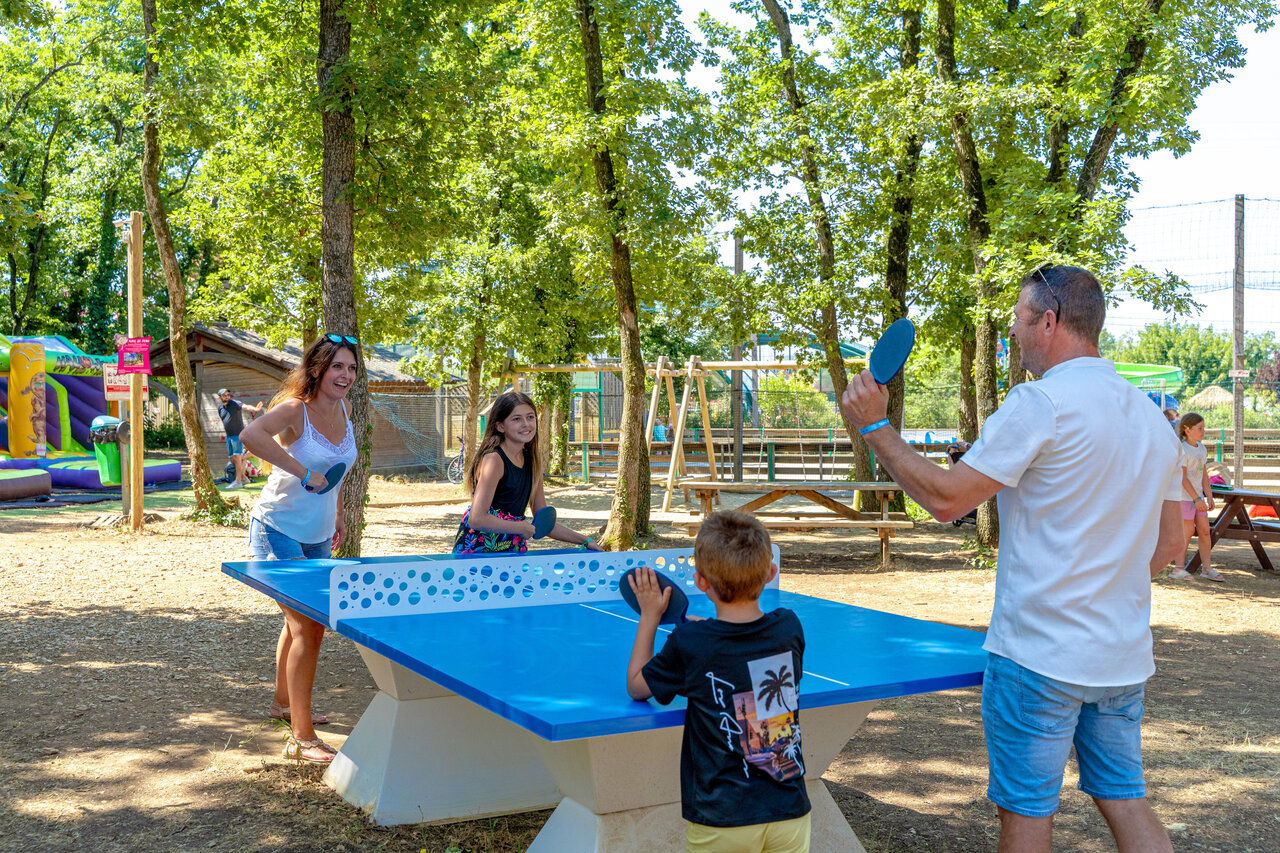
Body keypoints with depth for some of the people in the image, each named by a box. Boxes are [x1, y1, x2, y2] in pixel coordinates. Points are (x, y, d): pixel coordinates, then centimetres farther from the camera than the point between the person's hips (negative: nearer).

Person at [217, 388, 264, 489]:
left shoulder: (235, 403, -11)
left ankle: (238, 481, -10)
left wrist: (255, 409, -51)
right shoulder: (220, 408, 10)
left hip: (238, 435, -8)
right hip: (229, 436, 8)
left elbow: (246, 406, -30)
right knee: (231, 458, 10)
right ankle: (243, 478, 23)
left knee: (237, 457, -11)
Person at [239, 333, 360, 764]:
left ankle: (284, 701, 44)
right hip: (279, 532, -8)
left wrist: (337, 516, 18)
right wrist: (303, 472, -38)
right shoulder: (295, 409, -21)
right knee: (306, 628, -12)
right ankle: (301, 738, -5)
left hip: (318, 538, 8)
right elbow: (250, 435, -42)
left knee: (305, 623, 22)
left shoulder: (343, 410, 2)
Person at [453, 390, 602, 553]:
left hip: (513, 551, 6)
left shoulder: (532, 462, 11)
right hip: (478, 550, -6)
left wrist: (585, 540, 8)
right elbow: (477, 519, -21)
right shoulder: (494, 459, -13)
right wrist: (522, 528, -12)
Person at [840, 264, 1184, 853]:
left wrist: (874, 427, -6)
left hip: (1039, 655, -7)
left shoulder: (1041, 402, -16)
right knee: (1126, 802, 17)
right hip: (1124, 658, 7)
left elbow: (944, 498, -16)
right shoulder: (1151, 417, 8)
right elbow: (1169, 543, 14)